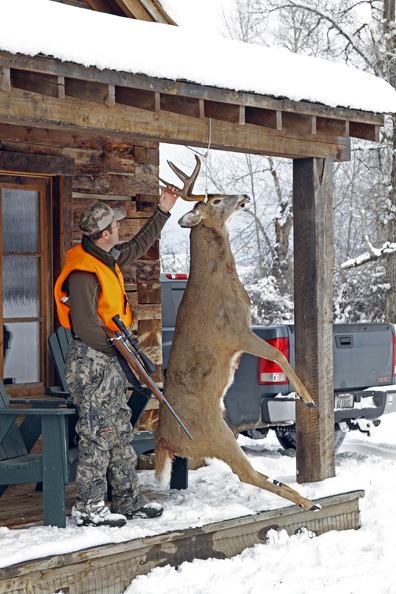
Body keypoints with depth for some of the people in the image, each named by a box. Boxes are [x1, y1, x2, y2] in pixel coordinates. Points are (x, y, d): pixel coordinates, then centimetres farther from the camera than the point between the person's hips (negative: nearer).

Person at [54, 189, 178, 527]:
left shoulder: (107, 259, 11)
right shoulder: (83, 271, -19)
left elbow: (139, 246, 30)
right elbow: (85, 326, -23)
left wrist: (163, 213, 31)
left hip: (109, 360, 10)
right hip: (91, 362, -10)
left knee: (121, 432, 13)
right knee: (97, 433, -6)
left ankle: (129, 500, 20)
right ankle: (89, 508, 1)